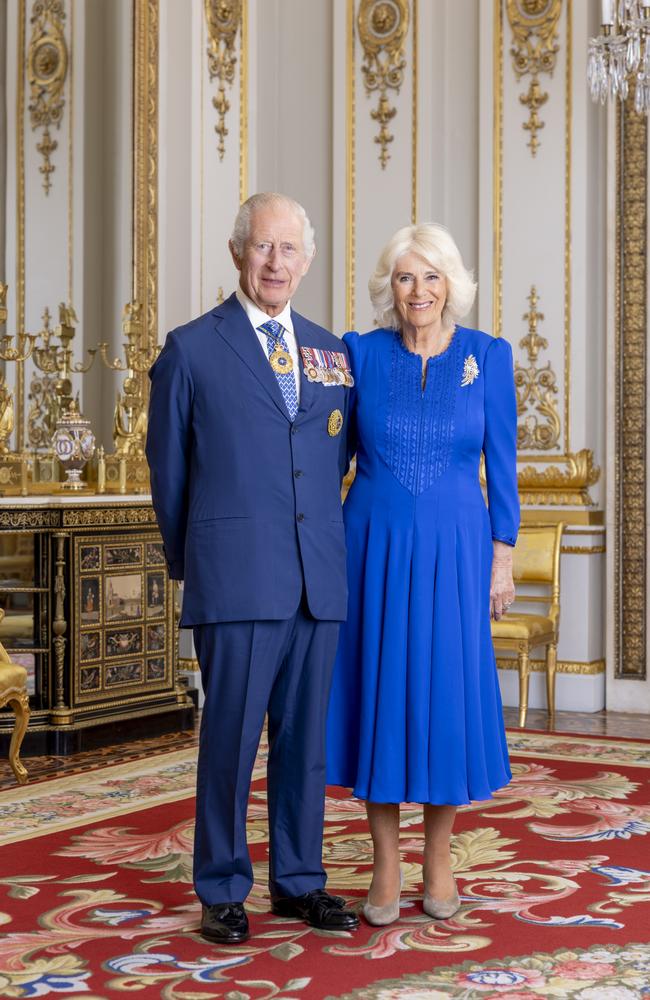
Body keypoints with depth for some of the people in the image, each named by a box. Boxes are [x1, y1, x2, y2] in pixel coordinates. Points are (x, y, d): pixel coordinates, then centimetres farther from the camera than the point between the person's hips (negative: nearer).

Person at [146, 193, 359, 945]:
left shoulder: (330, 351, 14)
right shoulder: (191, 349, 2)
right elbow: (168, 468, 8)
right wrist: (189, 560, 13)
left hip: (319, 578, 4)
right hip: (236, 579, -4)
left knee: (305, 738, 9)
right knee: (230, 735, 1)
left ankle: (298, 881, 21)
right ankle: (222, 890, 14)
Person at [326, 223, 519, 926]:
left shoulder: (487, 355, 0)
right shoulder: (361, 353, 2)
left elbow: (501, 464, 2)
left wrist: (502, 558, -1)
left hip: (454, 550, 0)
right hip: (376, 548, 1)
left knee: (449, 691, 4)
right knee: (379, 691, 4)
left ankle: (438, 862, 20)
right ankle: (385, 868, 15)